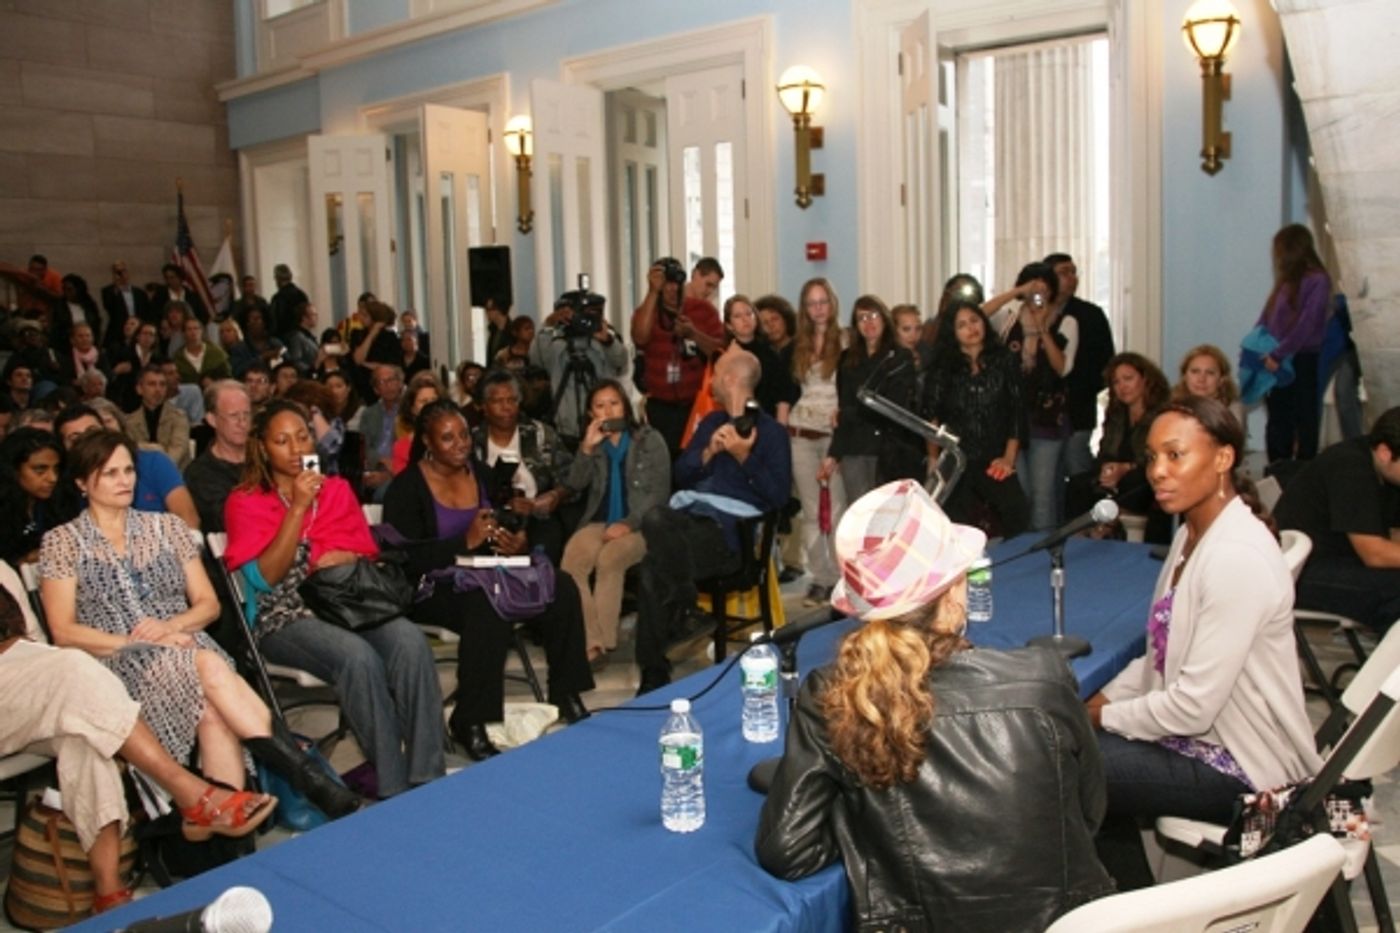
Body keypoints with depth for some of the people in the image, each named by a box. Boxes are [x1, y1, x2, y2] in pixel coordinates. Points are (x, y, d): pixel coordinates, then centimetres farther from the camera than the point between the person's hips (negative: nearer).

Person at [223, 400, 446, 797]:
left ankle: (427, 776, -27)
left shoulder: (337, 489, 16)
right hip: (284, 617, -3)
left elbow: (368, 552, 16)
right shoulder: (245, 502, 5)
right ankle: (393, 788, -26)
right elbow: (265, 578, -8)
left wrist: (347, 558, -8)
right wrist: (298, 507, -14)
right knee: (358, 656, -35)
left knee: (410, 642, -29)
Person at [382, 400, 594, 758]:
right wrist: (466, 542, -25)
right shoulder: (407, 487, -7)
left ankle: (566, 695, -3)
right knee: (490, 606, -38)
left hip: (483, 578, 6)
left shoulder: (479, 474, 10)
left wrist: (515, 544, -6)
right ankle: (469, 722, -24)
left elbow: (501, 531, 18)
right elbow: (406, 558, -16)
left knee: (561, 588, -17)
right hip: (430, 590, -6)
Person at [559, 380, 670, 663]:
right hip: (599, 522, 3)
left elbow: (660, 492, -2)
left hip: (640, 524, -3)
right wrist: (587, 448, -7)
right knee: (571, 562, -29)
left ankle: (603, 643, -26)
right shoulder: (593, 443, 19)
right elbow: (574, 486, 7)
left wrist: (628, 523, -16)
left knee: (609, 558, -35)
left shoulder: (650, 439, 6)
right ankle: (589, 641, -29)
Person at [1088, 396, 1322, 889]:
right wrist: (1099, 702, 0)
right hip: (1202, 736, 9)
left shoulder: (1237, 558, -26)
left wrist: (1101, 718, -12)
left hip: (1239, 770, -9)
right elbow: (1162, 657, 11)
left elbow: (1194, 706, -26)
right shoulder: (1193, 533, 5)